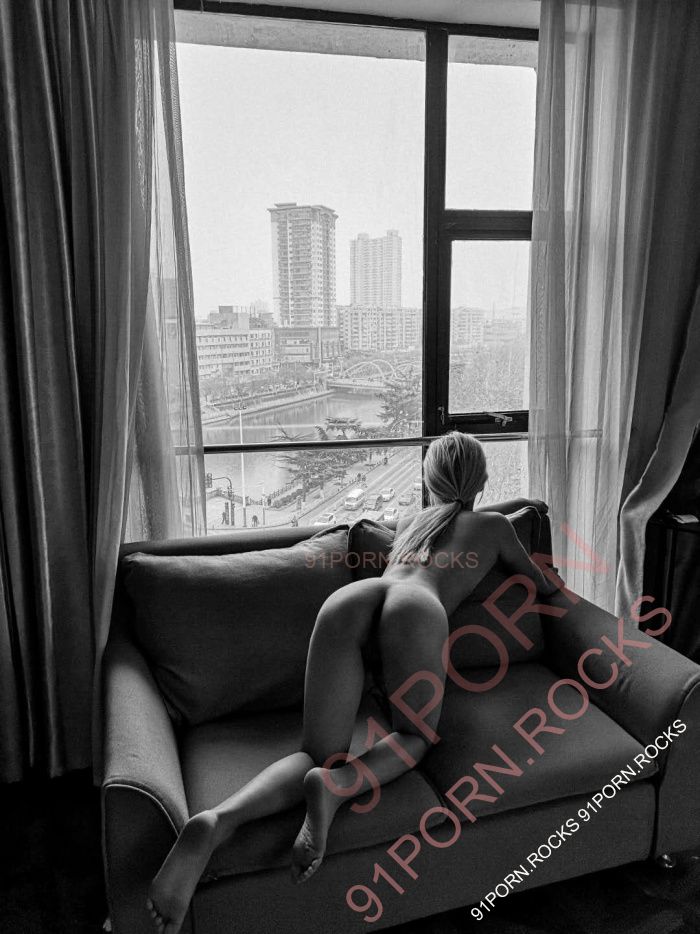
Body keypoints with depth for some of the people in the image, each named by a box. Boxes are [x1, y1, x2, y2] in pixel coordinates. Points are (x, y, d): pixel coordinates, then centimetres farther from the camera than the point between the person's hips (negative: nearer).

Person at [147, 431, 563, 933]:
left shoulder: (408, 520, 41)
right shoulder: (493, 524, 32)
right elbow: (547, 586, 46)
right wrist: (545, 576, 70)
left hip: (349, 595, 4)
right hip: (414, 605, -4)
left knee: (318, 754, 3)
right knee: (416, 735, 15)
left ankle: (216, 821, -25)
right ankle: (335, 785, -17)